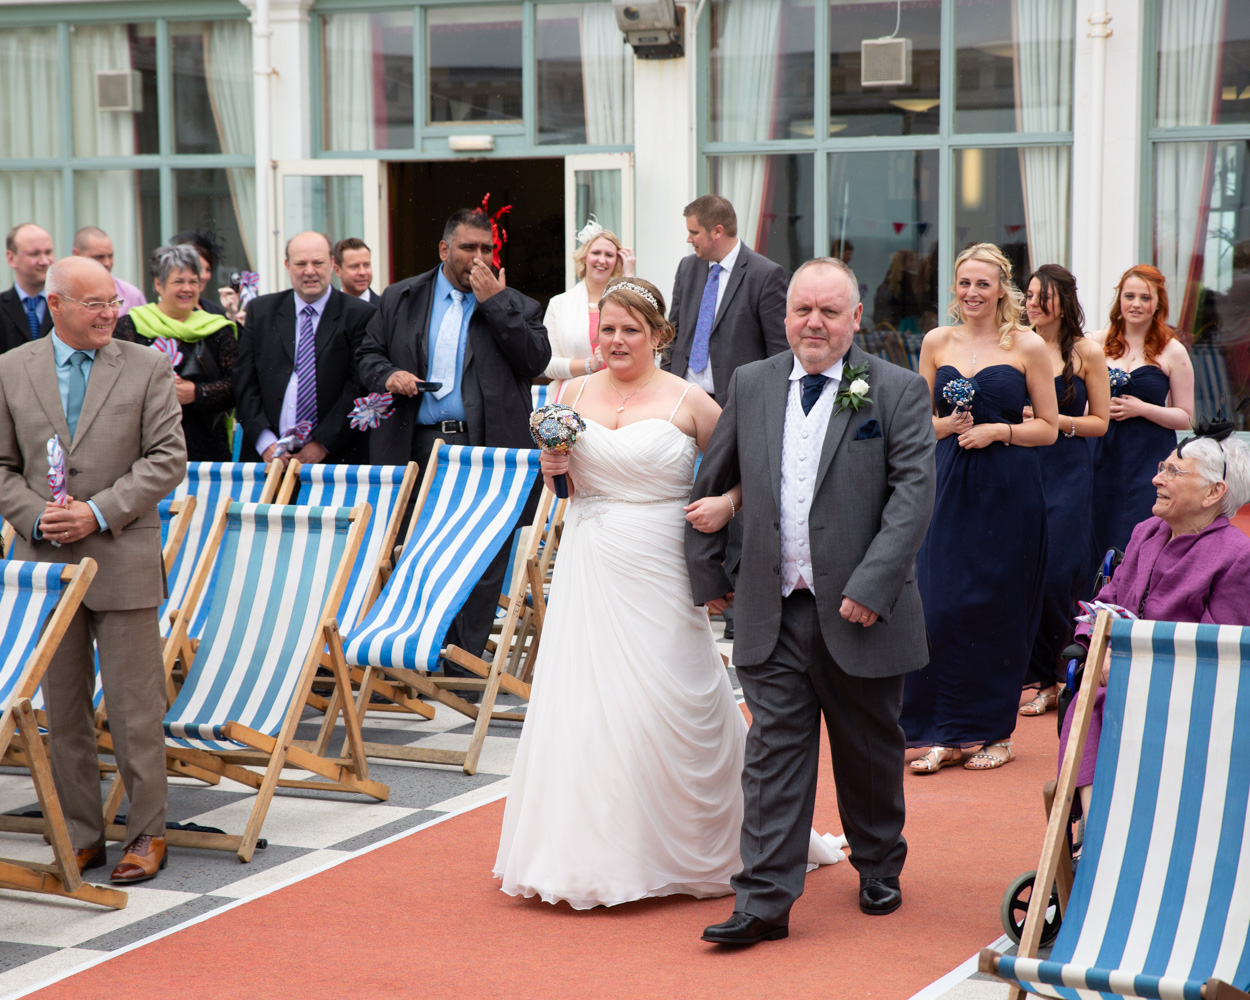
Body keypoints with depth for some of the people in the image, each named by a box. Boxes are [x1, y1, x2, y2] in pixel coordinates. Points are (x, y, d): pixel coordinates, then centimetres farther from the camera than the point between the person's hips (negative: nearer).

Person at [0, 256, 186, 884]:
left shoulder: (147, 368, 1)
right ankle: (81, 836, 18)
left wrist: (99, 513, -13)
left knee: (135, 706, 1)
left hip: (123, 559, -2)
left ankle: (147, 833, 12)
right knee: (62, 709, 8)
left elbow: (168, 459, -4)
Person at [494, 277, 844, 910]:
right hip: (589, 566, 4)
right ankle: (584, 852, 15)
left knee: (662, 703, 0)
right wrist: (553, 470, -3)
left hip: (656, 572, -3)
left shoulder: (688, 401, -4)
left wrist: (726, 504, -18)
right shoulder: (576, 393, 7)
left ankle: (682, 850, 18)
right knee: (582, 701, 3)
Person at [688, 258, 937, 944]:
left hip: (859, 611, -2)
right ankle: (764, 900, 0)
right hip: (772, 611, 2)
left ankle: (879, 869, 34)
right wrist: (708, 573, 11)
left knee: (870, 750, 13)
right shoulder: (750, 385, 7)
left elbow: (914, 494, -11)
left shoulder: (898, 391, -3)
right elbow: (707, 484, 15)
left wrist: (871, 585, -18)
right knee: (774, 752, -1)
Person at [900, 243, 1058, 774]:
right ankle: (941, 733, 4)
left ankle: (994, 730, 14)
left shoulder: (1028, 346, 0)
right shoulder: (937, 342, 9)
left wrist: (998, 432, -13)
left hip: (1009, 491, -2)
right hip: (949, 487, 2)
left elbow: (1049, 427, 2)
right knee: (939, 605, -4)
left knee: (997, 607, 2)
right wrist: (947, 425, -6)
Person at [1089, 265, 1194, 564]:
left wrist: (1142, 409, -11)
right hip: (1103, 458, 2)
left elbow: (1185, 417, 1)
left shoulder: (1172, 352, 1)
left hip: (1150, 462, -2)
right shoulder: (1096, 343, 7)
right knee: (1100, 546, 1)